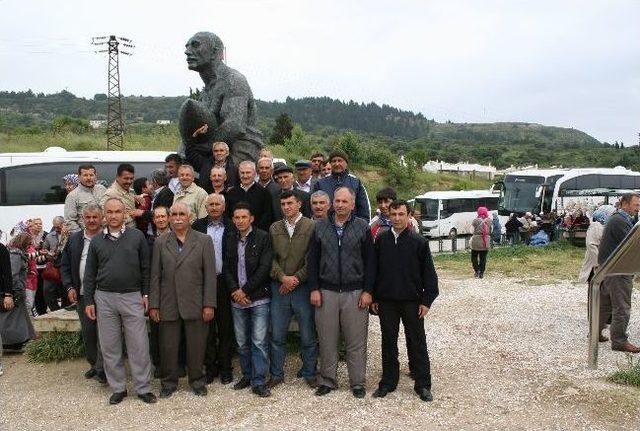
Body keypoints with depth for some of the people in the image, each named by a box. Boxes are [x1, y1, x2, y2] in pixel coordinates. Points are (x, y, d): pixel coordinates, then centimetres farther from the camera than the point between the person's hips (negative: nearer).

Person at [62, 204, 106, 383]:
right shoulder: (73, 239, 10)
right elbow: (65, 266, 13)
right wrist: (69, 287, 2)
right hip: (81, 294, 5)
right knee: (87, 332, 14)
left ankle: (102, 369, 4)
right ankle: (93, 364, 29)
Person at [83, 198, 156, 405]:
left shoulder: (137, 236, 1)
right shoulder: (97, 241, 6)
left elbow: (145, 268, 3)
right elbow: (90, 273, 9)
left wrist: (146, 294, -1)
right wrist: (89, 301, 5)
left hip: (132, 297, -2)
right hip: (105, 298, 2)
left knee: (139, 345, 0)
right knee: (109, 346, 8)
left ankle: (143, 388, 11)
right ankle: (118, 388, 21)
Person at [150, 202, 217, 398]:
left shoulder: (204, 241, 1)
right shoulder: (160, 243, 7)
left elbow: (210, 275, -2)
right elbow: (155, 276, 6)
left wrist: (209, 304, -7)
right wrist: (153, 305, 0)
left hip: (195, 304, -1)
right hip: (168, 305, 1)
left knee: (196, 346, 8)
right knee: (168, 346, 8)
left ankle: (197, 381, 26)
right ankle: (169, 382, 26)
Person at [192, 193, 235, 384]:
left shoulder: (231, 227, 2)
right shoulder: (198, 225, 6)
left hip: (225, 281, -1)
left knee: (226, 326, 6)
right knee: (207, 326, 8)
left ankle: (225, 368, 16)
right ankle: (210, 367, 20)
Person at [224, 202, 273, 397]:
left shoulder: (262, 238, -5)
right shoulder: (231, 241, 10)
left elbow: (264, 268, -11)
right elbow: (226, 268, 9)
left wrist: (245, 290, -11)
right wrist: (235, 291, -6)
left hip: (259, 298, -4)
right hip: (237, 300, 5)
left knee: (259, 342, -4)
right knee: (242, 342, 12)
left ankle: (259, 382, 5)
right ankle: (247, 376, 26)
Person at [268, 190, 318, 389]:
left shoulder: (311, 227, -4)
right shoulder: (274, 228, 9)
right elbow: (270, 257, 4)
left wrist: (295, 279, -11)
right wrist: (283, 277, -10)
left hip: (303, 288, -3)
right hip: (279, 288, 3)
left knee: (308, 336, 7)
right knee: (277, 335, 9)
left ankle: (309, 373, 22)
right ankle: (277, 374, 22)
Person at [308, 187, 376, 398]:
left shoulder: (363, 228, 1)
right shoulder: (320, 227, 6)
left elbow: (370, 261, 1)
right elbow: (312, 260, 7)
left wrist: (367, 291, -5)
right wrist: (314, 289, 0)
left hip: (355, 293, -1)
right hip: (326, 292, 2)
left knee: (356, 341, 4)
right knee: (327, 340, 8)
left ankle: (358, 383, 17)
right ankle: (327, 380, 22)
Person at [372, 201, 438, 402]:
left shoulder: (419, 242, -5)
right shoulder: (381, 240, 3)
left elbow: (429, 273, -2)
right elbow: (374, 270, 8)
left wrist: (426, 300, -6)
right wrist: (374, 298, 6)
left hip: (412, 301, -2)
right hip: (386, 301, 2)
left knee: (417, 343, 7)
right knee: (388, 342, 12)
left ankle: (423, 385, 18)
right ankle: (388, 382, 24)